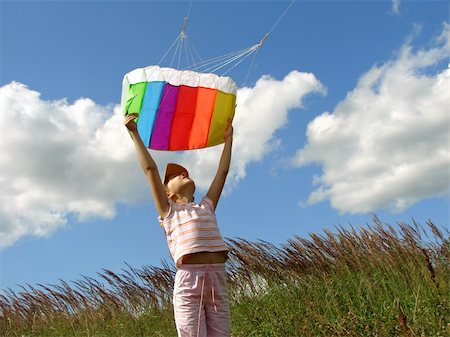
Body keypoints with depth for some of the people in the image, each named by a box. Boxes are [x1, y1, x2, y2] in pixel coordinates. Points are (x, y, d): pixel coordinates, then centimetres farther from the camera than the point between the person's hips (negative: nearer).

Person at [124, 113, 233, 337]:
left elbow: (223, 171, 30)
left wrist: (228, 139, 36)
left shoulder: (207, 205, 25)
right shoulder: (169, 210, 15)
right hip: (188, 281, -3)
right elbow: (150, 169, 12)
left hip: (218, 281, 4)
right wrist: (134, 134, 13)